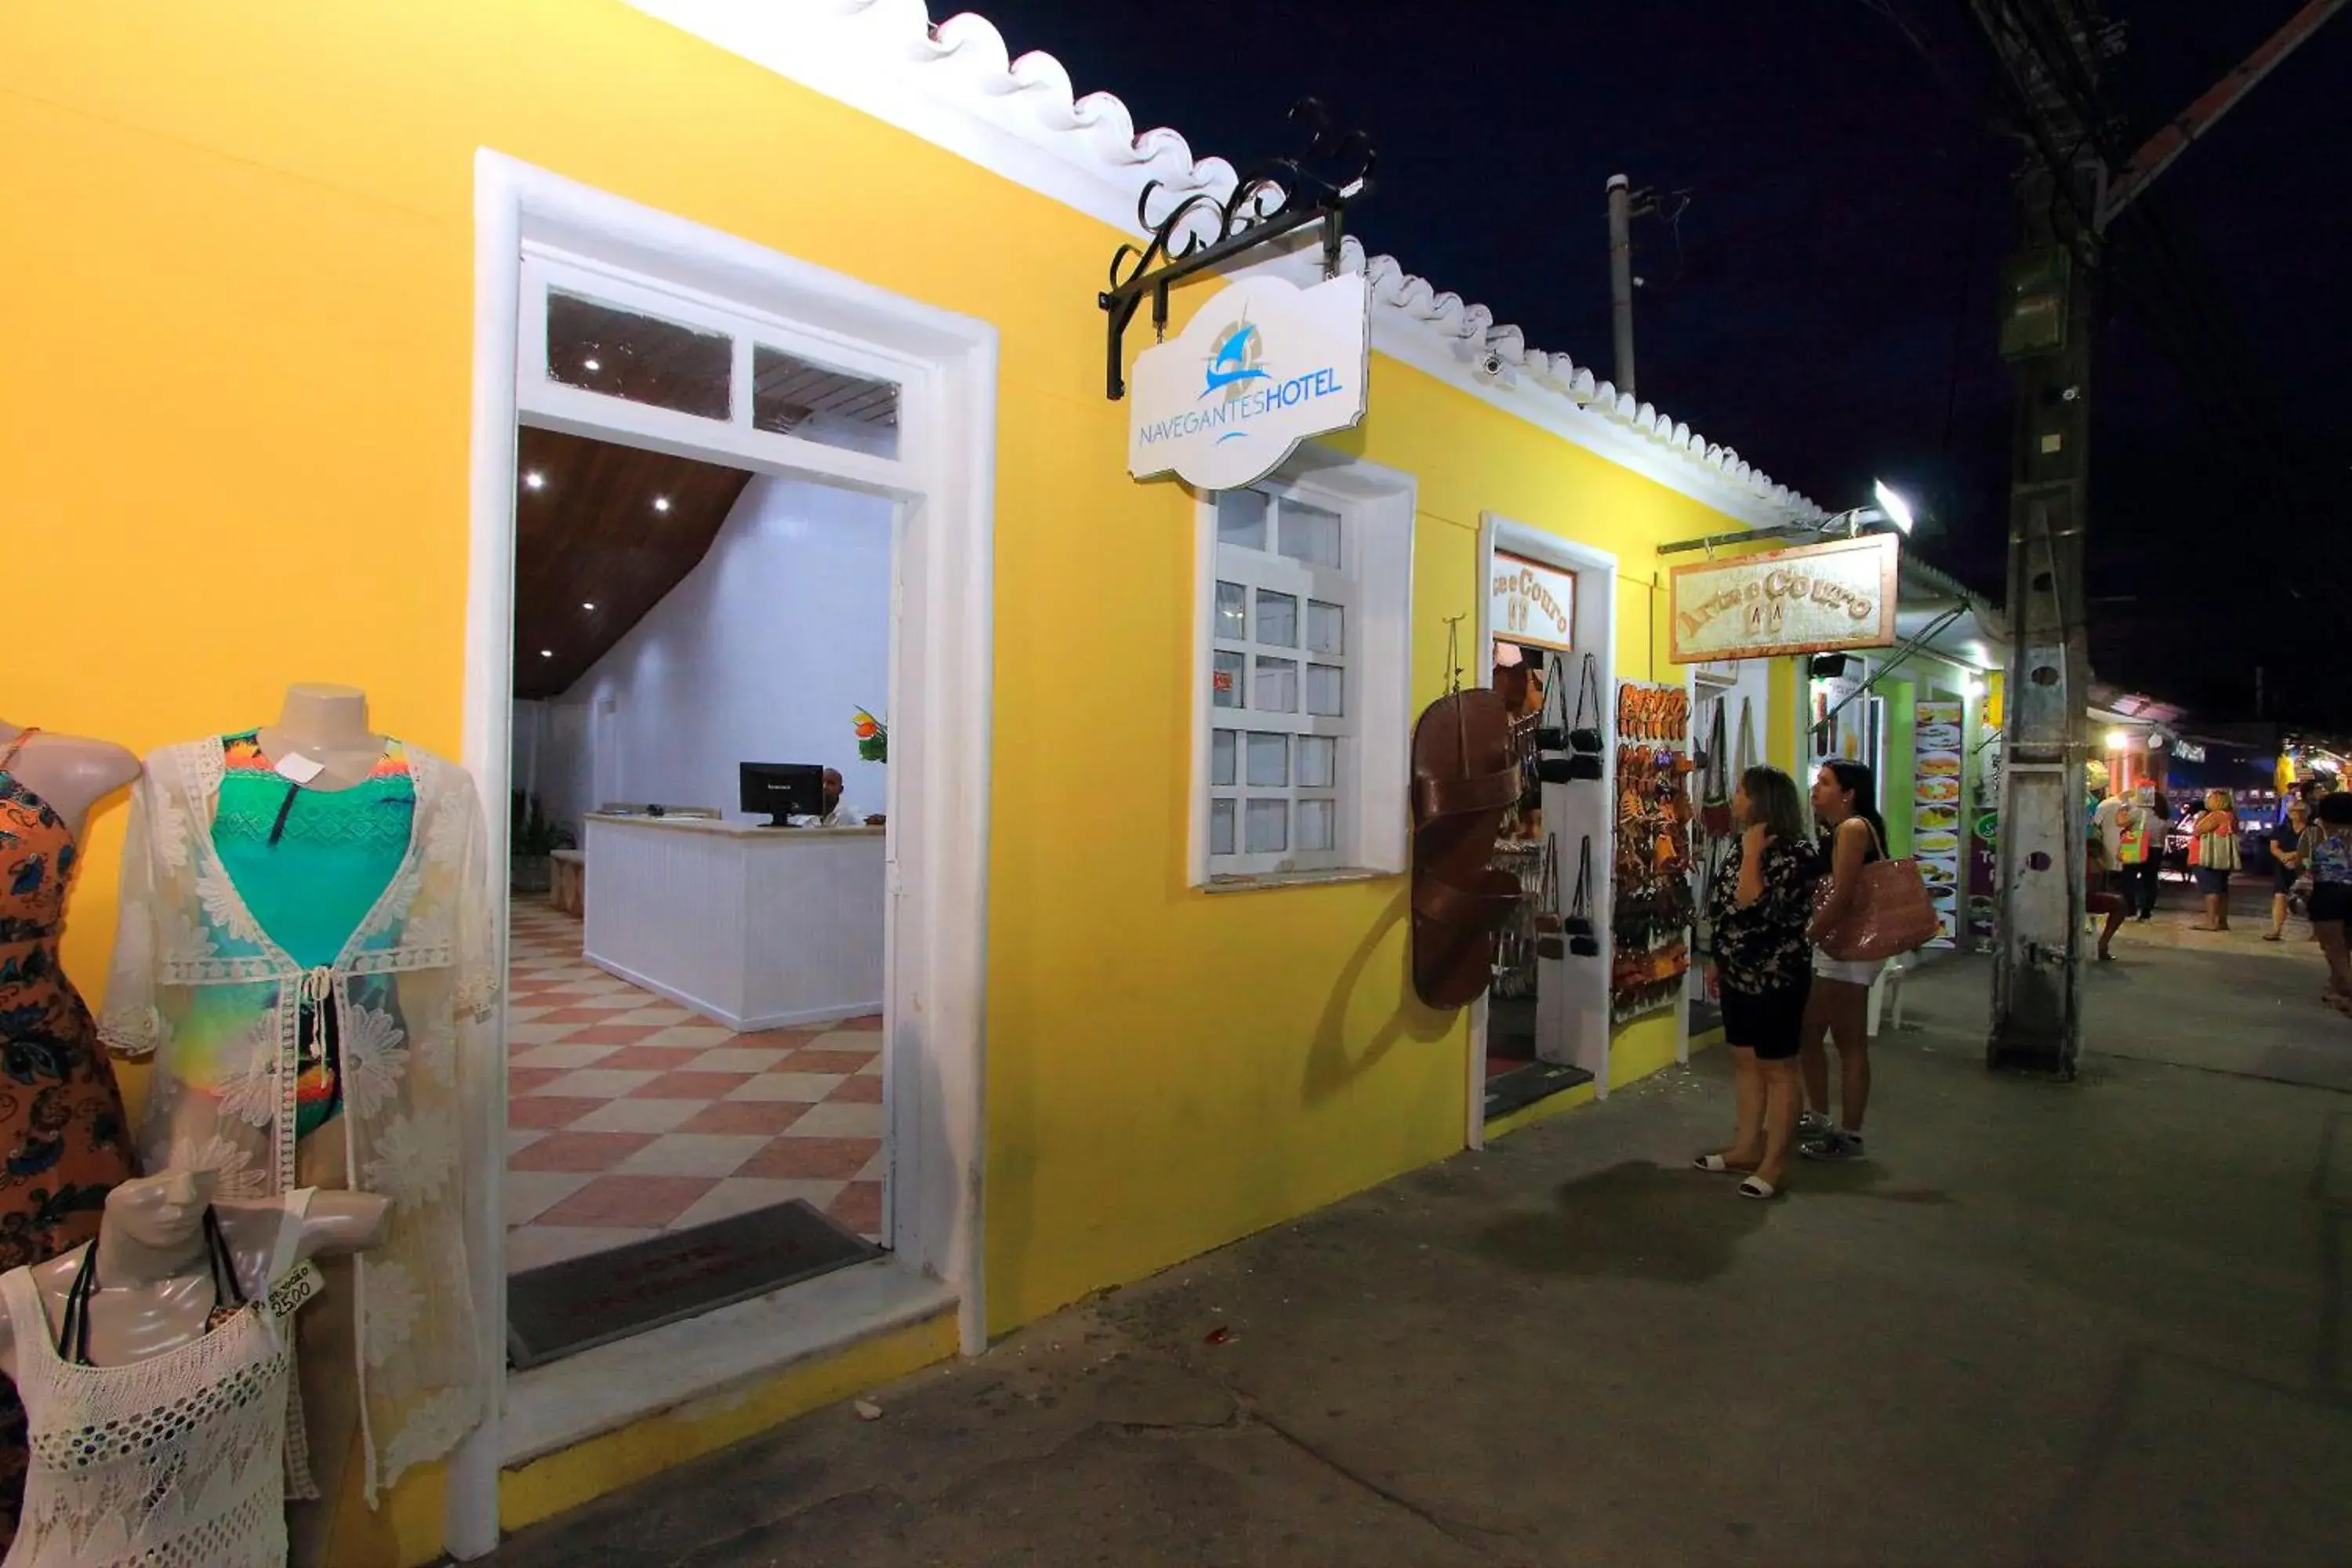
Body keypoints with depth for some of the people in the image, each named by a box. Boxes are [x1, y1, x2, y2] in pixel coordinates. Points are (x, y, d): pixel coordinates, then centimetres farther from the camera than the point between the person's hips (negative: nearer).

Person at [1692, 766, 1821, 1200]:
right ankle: (1747, 1147, 23)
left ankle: (1775, 1162, 8)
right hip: (1739, 977, 9)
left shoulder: (1797, 852, -17)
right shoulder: (1750, 846, 10)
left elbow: (1753, 906, -28)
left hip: (1776, 980, -9)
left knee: (1777, 1070, 1)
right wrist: (1721, 960, 19)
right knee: (1747, 1063, 14)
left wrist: (1751, 853, -20)